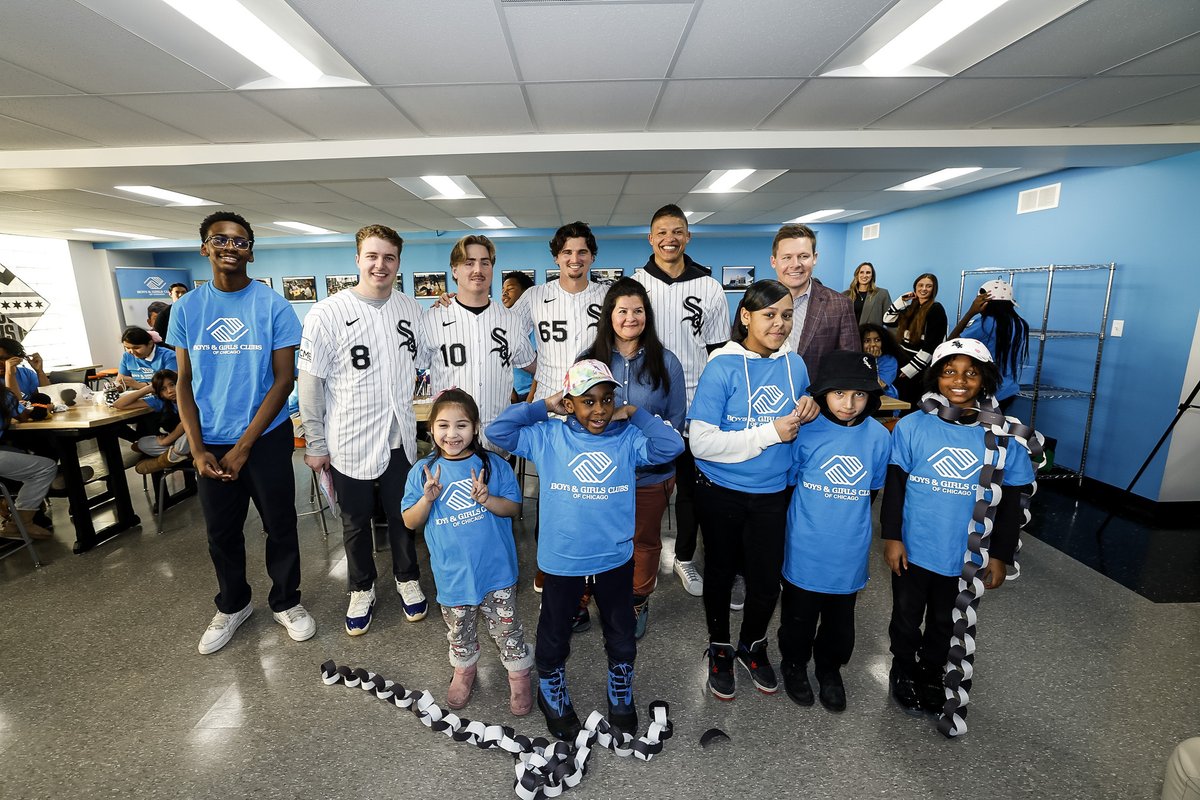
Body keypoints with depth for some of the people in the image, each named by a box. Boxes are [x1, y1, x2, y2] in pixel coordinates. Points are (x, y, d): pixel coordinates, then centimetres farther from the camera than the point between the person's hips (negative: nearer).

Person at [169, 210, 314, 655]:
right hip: (211, 443, 3)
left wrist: (243, 446, -12)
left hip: (266, 439, -3)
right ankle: (232, 605, 38)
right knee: (221, 532, 16)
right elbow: (184, 382, 5)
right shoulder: (187, 308, 2)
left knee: (280, 526, 9)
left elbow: (283, 380, -9)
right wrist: (197, 449, -5)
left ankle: (285, 602, 30)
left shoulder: (274, 306, -7)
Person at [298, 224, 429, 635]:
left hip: (400, 438, 3)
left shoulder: (412, 309, 1)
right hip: (349, 442, -2)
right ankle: (362, 589, 38)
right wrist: (315, 443, -5)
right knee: (356, 523, 16)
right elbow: (310, 382, -7)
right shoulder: (327, 314, -11)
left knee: (403, 516, 18)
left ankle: (407, 578, 40)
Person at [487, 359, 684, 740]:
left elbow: (672, 446, -19)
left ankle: (621, 698, 52)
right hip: (561, 561, -1)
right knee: (554, 635, 22)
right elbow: (498, 430, -12)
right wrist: (543, 406, -13)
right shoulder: (547, 437, -9)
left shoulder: (628, 438, -9)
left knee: (621, 636, 23)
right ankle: (553, 699, 51)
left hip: (615, 559, 1)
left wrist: (635, 414, -14)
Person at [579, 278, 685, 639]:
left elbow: (676, 419, -2)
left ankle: (639, 602, 41)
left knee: (645, 541, 17)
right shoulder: (589, 360, -1)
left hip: (651, 474, 0)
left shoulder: (666, 362, -4)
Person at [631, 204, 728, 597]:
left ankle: (684, 557, 32)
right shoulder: (633, 285, 0)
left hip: (694, 403, 1)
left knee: (690, 484, 12)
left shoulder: (710, 288, 2)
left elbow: (719, 352, 6)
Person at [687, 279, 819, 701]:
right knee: (721, 572, 17)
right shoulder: (723, 367, -17)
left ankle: (753, 646, 44)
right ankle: (719, 649, 42)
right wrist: (769, 433, -24)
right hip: (722, 492, -3)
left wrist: (809, 411, -10)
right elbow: (701, 441, -23)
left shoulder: (794, 364, -1)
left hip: (772, 493, 4)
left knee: (767, 579, 14)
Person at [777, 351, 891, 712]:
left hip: (850, 551, 2)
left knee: (840, 618, 21)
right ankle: (794, 664, 43)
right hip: (805, 549, -2)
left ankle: (829, 668, 47)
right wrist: (804, 521, 3)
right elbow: (786, 482, -3)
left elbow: (873, 489, 7)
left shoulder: (879, 436, -8)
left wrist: (848, 518, 11)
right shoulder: (807, 431, -15)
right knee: (799, 614, 17)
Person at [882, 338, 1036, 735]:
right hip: (913, 549, -1)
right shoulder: (912, 426, -12)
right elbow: (894, 486, -7)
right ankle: (904, 672, 43)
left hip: (966, 556, 1)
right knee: (907, 617, 19)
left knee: (945, 623, 22)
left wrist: (1001, 556, 0)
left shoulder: (1003, 437, -8)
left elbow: (1012, 501, -1)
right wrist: (892, 537, -8)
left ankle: (931, 674, 47)